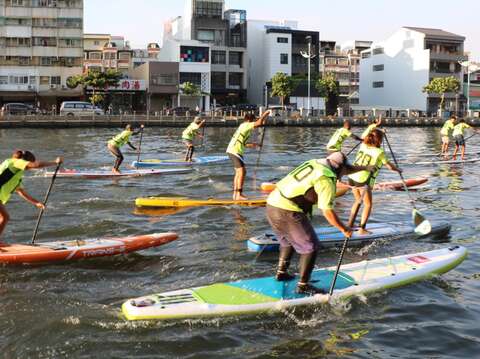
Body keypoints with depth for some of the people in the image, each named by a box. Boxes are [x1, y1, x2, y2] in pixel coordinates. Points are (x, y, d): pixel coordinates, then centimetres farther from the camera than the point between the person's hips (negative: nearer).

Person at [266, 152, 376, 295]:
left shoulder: (315, 163, 15)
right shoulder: (327, 180, -11)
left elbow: (342, 170, 32)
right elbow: (328, 212, -13)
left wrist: (364, 168, 40)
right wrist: (344, 229, 1)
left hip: (272, 204, 9)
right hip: (288, 212, -9)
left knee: (288, 241, 29)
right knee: (310, 246, 1)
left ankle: (281, 272, 38)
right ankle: (303, 285, 4)